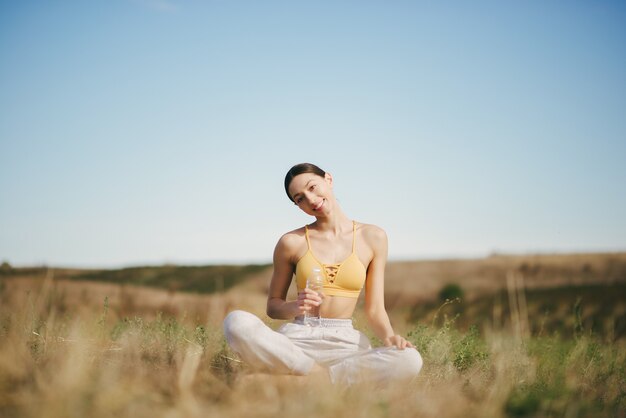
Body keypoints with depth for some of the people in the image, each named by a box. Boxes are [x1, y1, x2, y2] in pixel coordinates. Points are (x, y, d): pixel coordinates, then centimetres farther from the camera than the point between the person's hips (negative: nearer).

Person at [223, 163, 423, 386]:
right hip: (297, 338, 0)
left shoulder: (372, 238, 8)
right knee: (236, 322, -31)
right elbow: (272, 305, 14)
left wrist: (390, 337, -15)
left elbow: (375, 310, 7)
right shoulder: (292, 242, 6)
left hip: (346, 342, 1)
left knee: (410, 361, -31)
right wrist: (295, 307, -9)